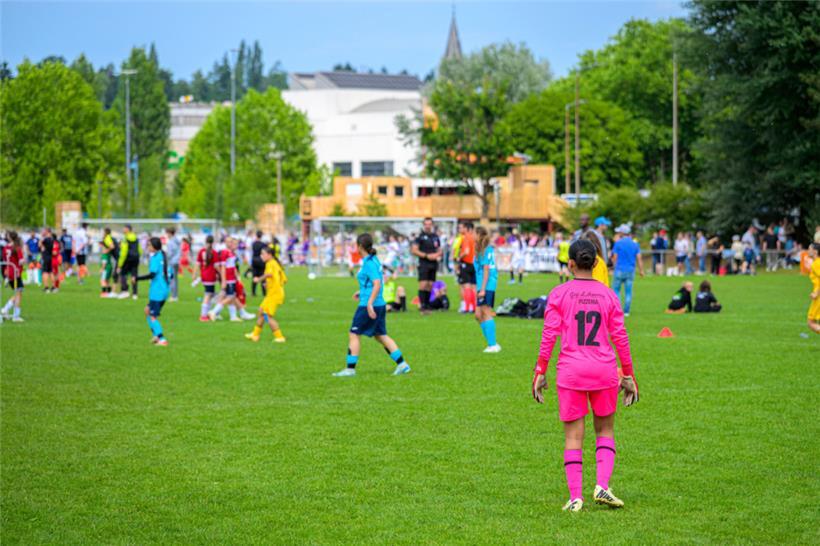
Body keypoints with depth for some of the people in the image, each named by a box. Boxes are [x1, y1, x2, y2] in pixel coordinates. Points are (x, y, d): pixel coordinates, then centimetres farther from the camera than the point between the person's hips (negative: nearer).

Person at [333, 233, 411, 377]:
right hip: (380, 305, 9)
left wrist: (369, 303, -25)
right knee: (381, 335, 14)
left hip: (369, 306, -9)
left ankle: (350, 368, 2)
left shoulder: (369, 263, -16)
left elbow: (377, 284, -23)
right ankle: (402, 364, 11)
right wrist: (362, 292, 25)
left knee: (354, 335, -1)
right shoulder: (374, 260, 12)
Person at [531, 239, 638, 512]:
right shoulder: (608, 295, 3)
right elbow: (620, 337, 3)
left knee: (573, 436, 5)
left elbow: (549, 336, -5)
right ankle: (602, 486, 0)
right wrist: (628, 374, 11)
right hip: (604, 370, 1)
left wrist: (540, 372, 1)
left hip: (570, 371, -1)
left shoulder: (558, 294, -2)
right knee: (605, 430, 17)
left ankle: (575, 497, 1)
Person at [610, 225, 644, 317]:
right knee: (628, 291, 6)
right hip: (630, 271, 3)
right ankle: (626, 311, 5)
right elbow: (639, 258, 1)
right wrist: (641, 270, 4)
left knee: (616, 289, 6)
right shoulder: (635, 244, 6)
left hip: (619, 270, -3)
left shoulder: (618, 243, -4)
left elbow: (614, 257, -2)